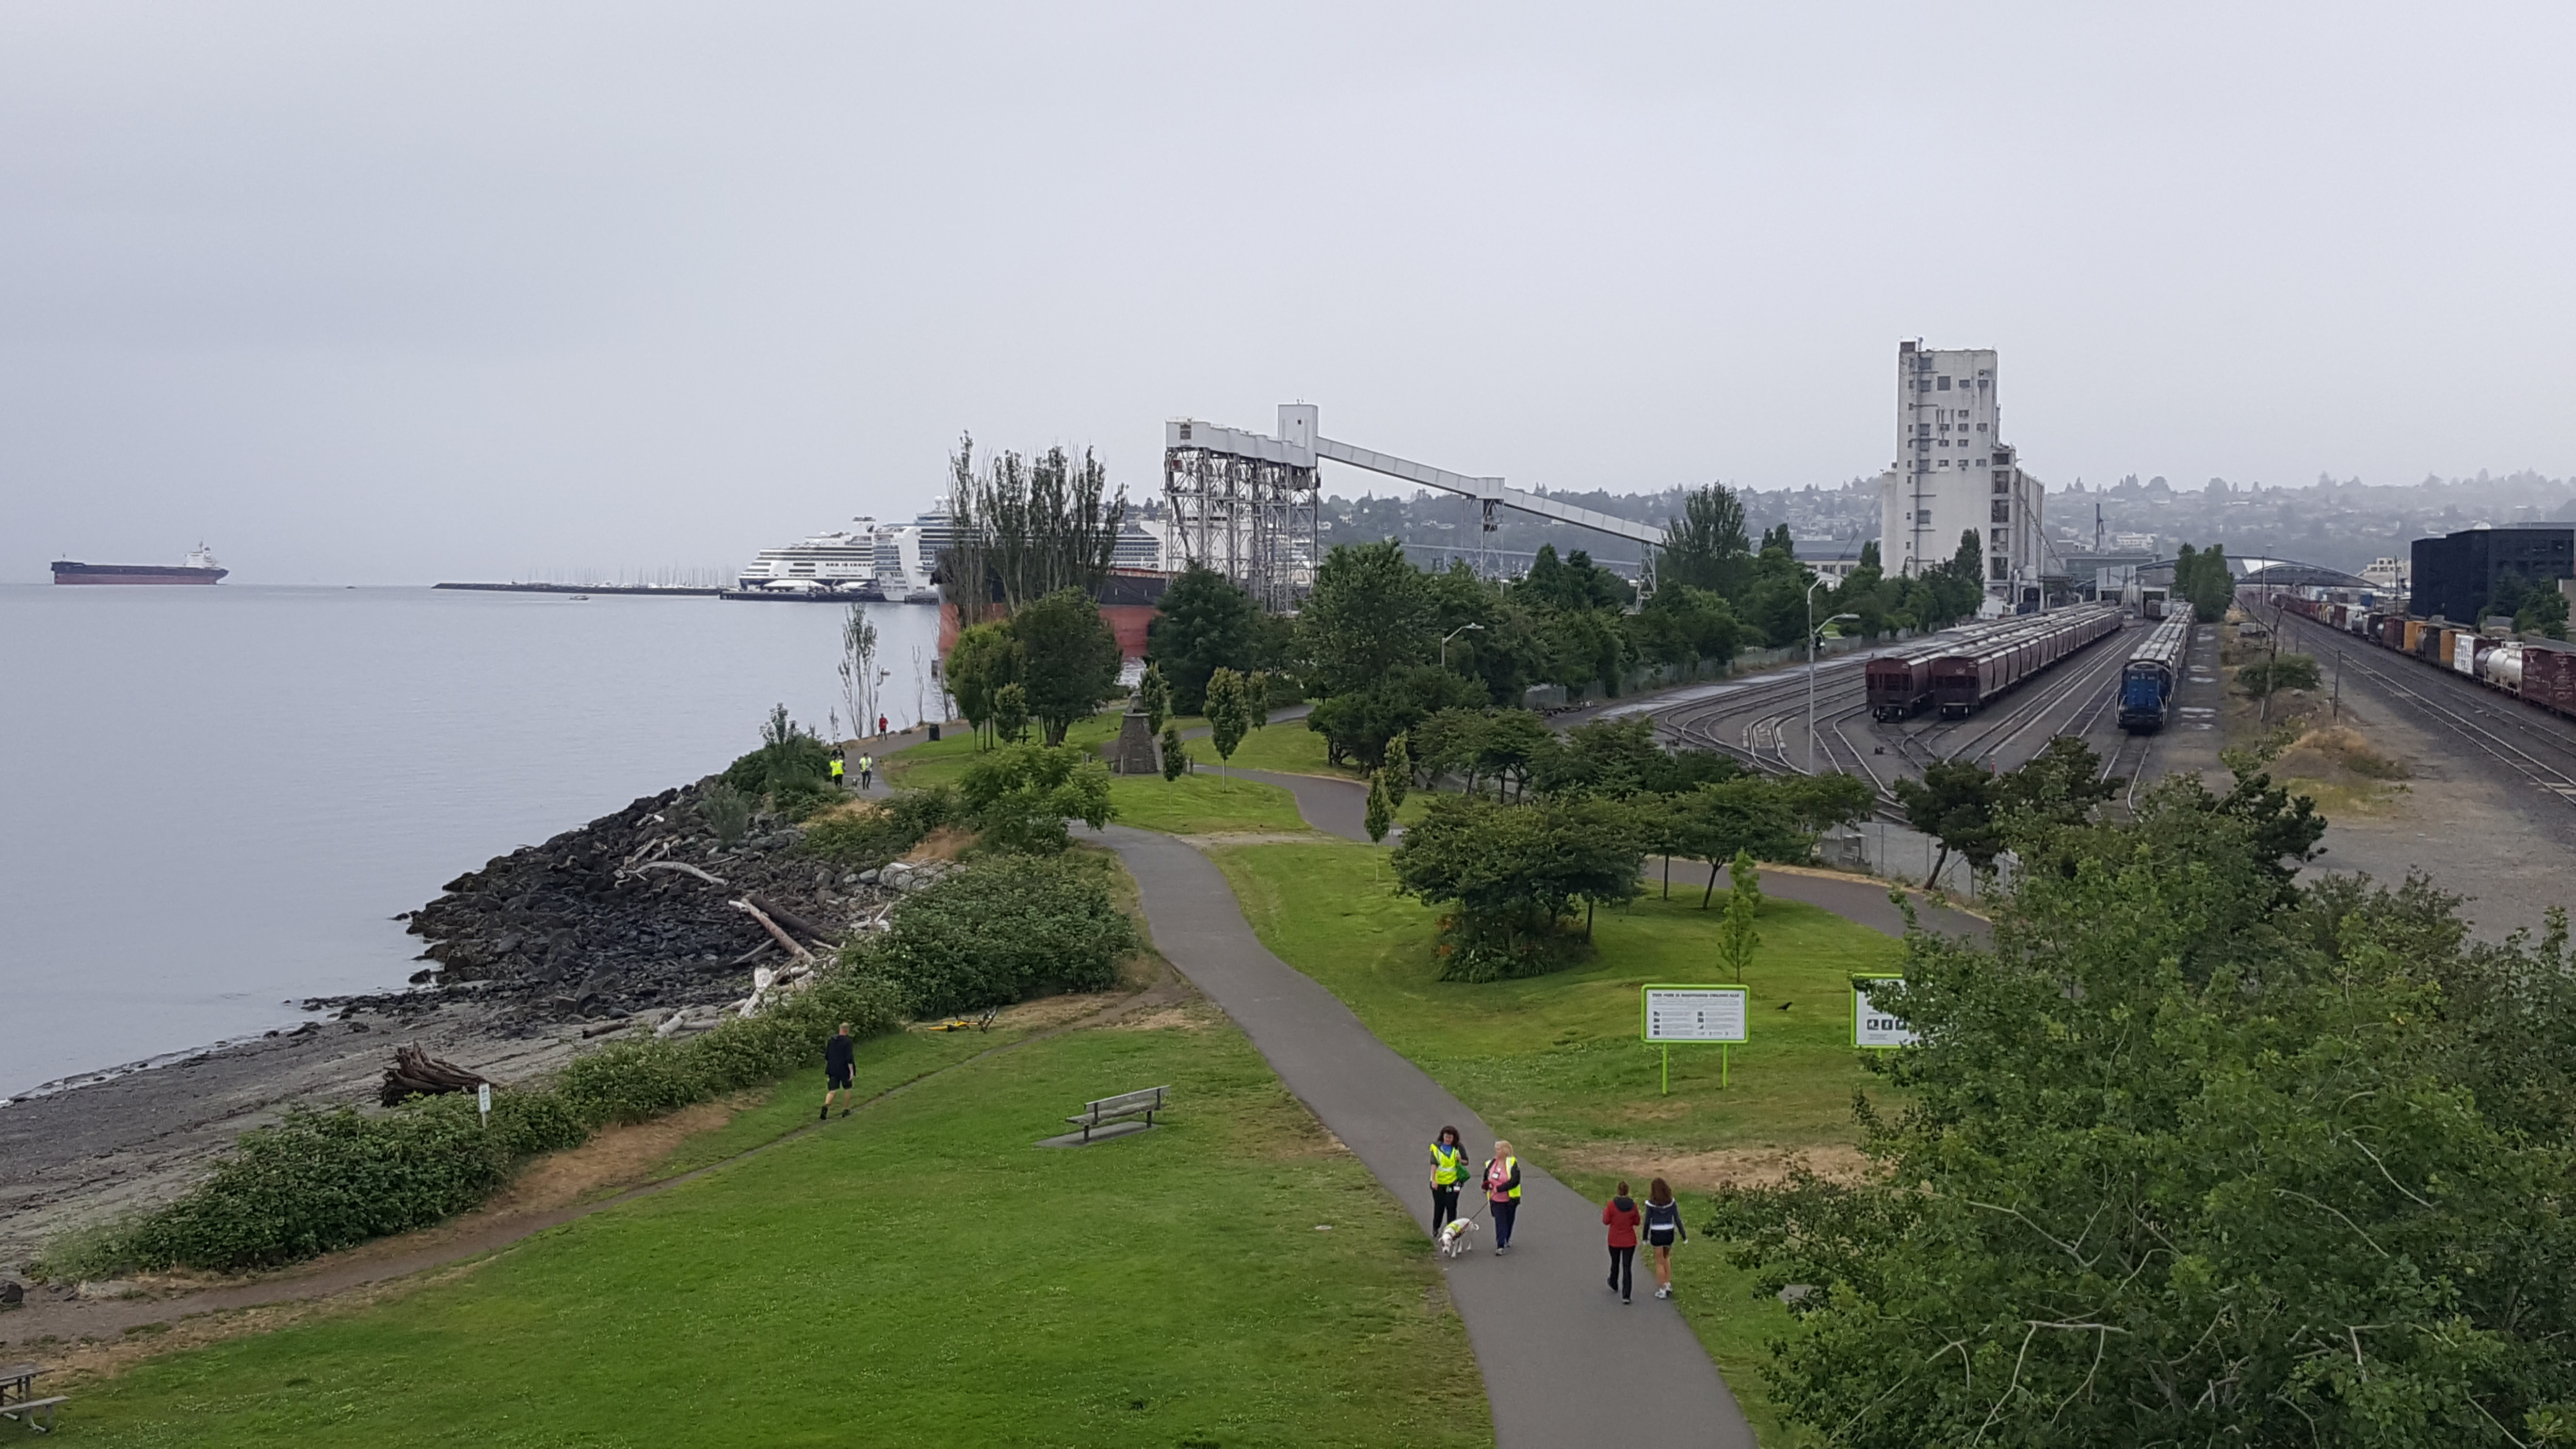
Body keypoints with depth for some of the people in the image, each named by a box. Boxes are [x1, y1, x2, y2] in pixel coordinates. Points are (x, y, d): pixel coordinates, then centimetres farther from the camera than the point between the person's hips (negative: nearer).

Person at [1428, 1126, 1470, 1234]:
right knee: (1439, 1206, 8)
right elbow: (1434, 1164, -12)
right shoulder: (1437, 1147, -6)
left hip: (1453, 1181, 1)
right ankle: (1436, 1228, 24)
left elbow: (1466, 1162, 8)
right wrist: (1434, 1180, -21)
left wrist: (1460, 1160, -15)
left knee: (1451, 1207, 0)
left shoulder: (1458, 1148, 1)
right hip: (1439, 1181, -1)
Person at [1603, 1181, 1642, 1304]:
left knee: (1615, 1263, 24)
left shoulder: (1612, 1204, -15)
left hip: (1615, 1241, 0)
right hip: (1629, 1241, 0)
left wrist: (1605, 1212, 12)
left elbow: (1606, 1222, -6)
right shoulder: (1632, 1205, -10)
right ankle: (1626, 1296, -6)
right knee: (1627, 1268, 3)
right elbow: (1637, 1222, 2)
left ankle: (1614, 1285, 48)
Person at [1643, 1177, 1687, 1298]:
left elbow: (1647, 1222, -8)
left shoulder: (1651, 1203, -12)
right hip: (1669, 1234, 3)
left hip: (1656, 1234, -3)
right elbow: (1677, 1220, -3)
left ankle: (1662, 1290, 13)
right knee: (1666, 1257, 27)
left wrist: (1645, 1238, 3)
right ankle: (1668, 1284, 24)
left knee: (1660, 1262, 10)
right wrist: (1684, 1236, 4)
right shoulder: (1671, 1202, -4)